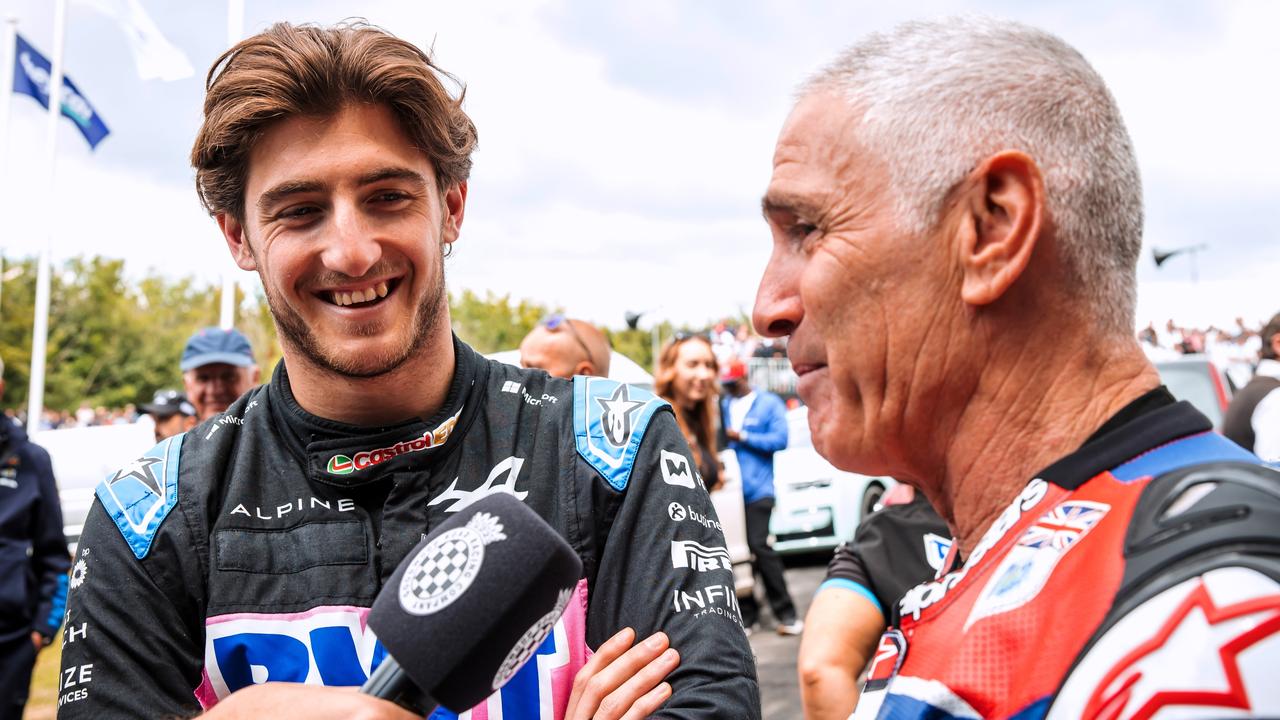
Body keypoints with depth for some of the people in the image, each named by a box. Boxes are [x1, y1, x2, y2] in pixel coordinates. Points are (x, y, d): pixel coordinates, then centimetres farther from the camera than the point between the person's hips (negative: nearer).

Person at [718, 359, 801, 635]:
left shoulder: (769, 404, 2)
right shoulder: (723, 406, 14)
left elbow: (780, 439, -8)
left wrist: (743, 437, -10)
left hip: (757, 488, -4)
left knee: (759, 546, -10)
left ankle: (785, 612, -1)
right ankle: (747, 613, 14)